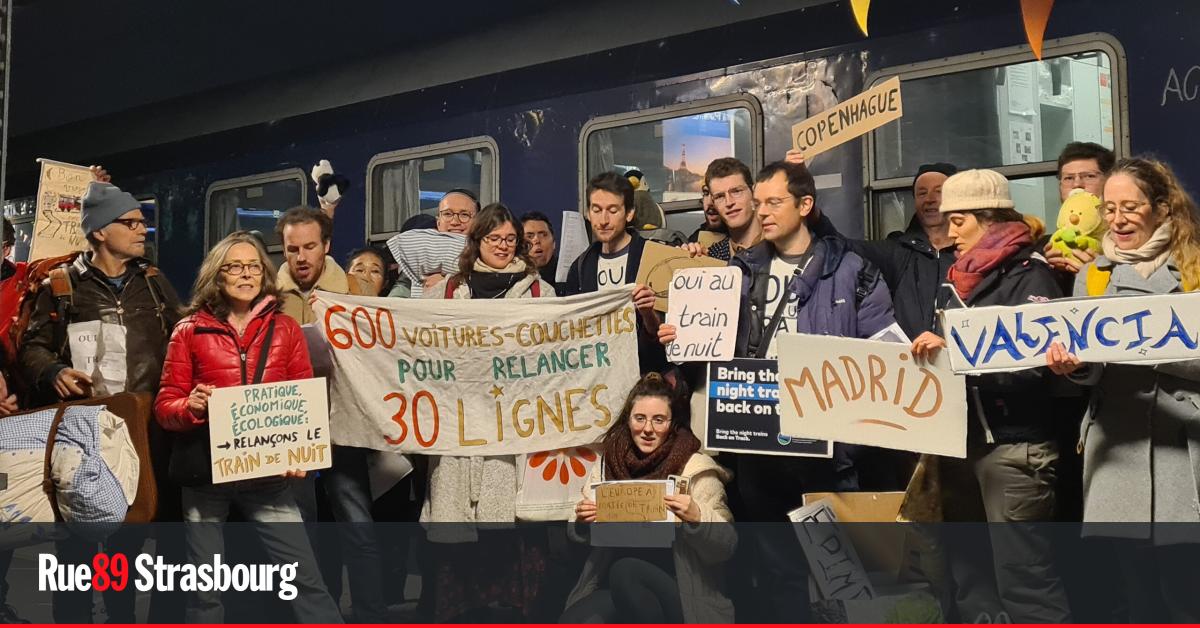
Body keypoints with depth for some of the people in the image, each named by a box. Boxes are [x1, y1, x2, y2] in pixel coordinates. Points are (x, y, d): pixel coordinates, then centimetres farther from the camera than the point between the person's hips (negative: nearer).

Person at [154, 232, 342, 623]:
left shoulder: (285, 329, 6)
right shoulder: (190, 330, 2)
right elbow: (164, 405, 2)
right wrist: (191, 407, -20)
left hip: (267, 473, 0)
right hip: (205, 473, 0)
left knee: (305, 576, -3)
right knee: (205, 585, 9)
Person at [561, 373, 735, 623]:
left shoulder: (695, 469, -5)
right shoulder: (608, 462, 6)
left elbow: (725, 548, -9)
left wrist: (696, 518, -27)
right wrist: (581, 521, -9)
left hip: (681, 593, -2)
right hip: (612, 587, 2)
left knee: (624, 571, -32)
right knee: (574, 621, -28)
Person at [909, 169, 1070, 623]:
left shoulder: (1029, 275, -5)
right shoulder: (959, 280, 17)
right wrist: (927, 351, 4)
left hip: (1013, 446, -8)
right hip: (960, 441, 8)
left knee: (1023, 575, -8)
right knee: (968, 575, 13)